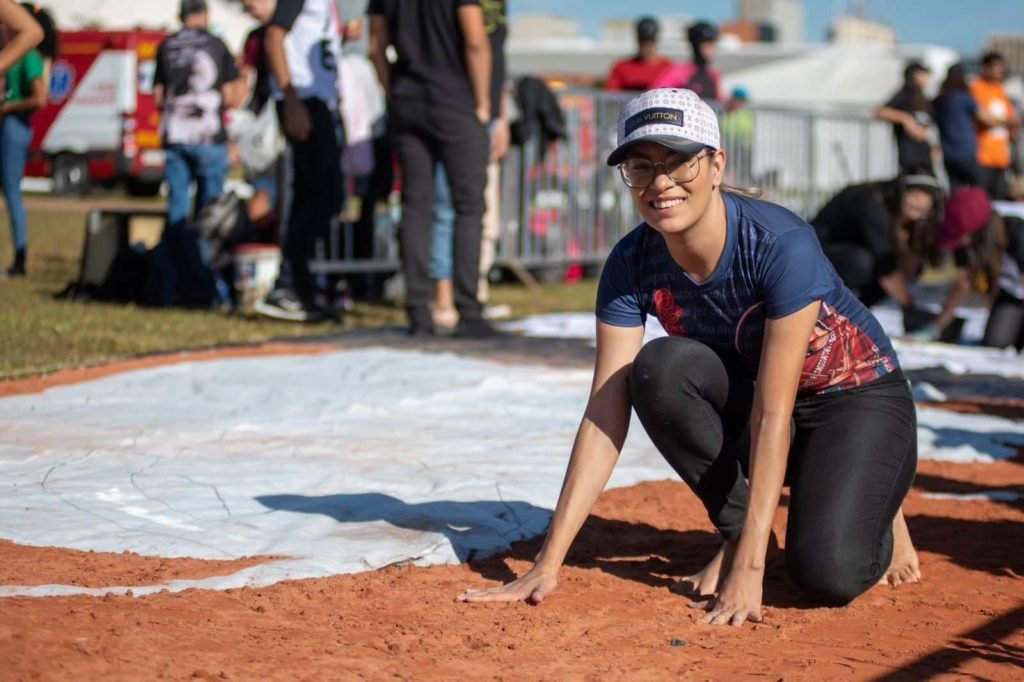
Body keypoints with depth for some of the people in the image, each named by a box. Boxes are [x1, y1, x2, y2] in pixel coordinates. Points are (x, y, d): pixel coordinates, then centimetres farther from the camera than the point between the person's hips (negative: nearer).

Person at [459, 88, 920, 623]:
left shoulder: (781, 245, -31)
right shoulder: (632, 264, -17)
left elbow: (773, 414, -33)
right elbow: (606, 413, -20)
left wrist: (749, 568, -37)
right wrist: (548, 564, -27)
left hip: (859, 400, -4)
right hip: (745, 397, 4)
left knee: (828, 574, -28)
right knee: (659, 368, -27)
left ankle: (874, 512, 9)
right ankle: (736, 530, -6)